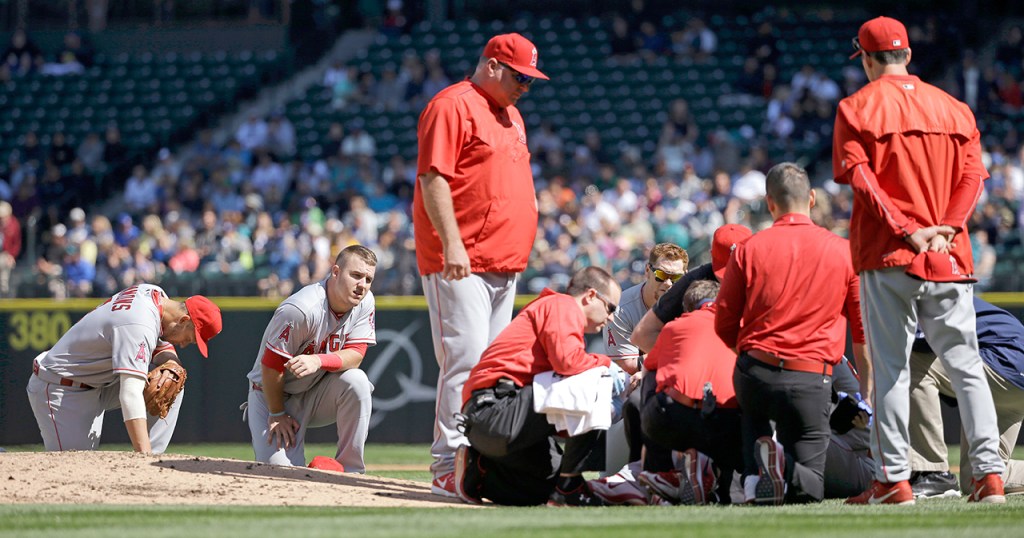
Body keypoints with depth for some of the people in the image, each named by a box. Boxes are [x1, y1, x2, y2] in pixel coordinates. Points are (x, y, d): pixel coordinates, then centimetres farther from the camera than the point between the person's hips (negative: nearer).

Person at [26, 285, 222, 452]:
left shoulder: (154, 293, -3)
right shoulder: (140, 327, -32)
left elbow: (163, 346, 13)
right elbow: (130, 396, -41)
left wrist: (170, 363, -13)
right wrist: (144, 455, -47)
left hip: (98, 382, 10)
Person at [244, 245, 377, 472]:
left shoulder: (364, 302, -10)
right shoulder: (300, 310, -29)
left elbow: (355, 355, -17)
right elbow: (271, 366, -21)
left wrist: (318, 361, -37)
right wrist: (277, 414, -11)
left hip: (317, 394, 4)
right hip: (272, 393, -4)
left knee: (355, 381, -27)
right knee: (280, 469, -20)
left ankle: (350, 471, -15)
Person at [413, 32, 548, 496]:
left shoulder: (510, 114, 21)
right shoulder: (452, 106, -8)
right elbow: (433, 178, -16)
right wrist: (452, 243, -23)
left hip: (504, 265, 10)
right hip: (461, 263, -10)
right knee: (465, 361, -15)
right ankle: (449, 469, -15)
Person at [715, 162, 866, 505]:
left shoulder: (748, 249, 2)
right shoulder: (843, 251, 1)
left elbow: (724, 325, 8)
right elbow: (862, 330, 7)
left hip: (753, 374, 1)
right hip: (810, 381, -1)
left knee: (754, 411, 37)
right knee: (810, 488, 10)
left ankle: (754, 475, 3)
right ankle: (786, 468, -28)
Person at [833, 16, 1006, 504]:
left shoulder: (857, 107, 2)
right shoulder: (953, 107, 13)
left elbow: (858, 174, -11)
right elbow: (973, 174, 5)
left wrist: (904, 231, -14)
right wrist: (947, 228, -4)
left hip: (887, 255, -3)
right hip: (950, 256, 3)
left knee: (890, 367, -1)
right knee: (965, 364, 4)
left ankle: (893, 479, -3)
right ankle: (990, 473, -5)